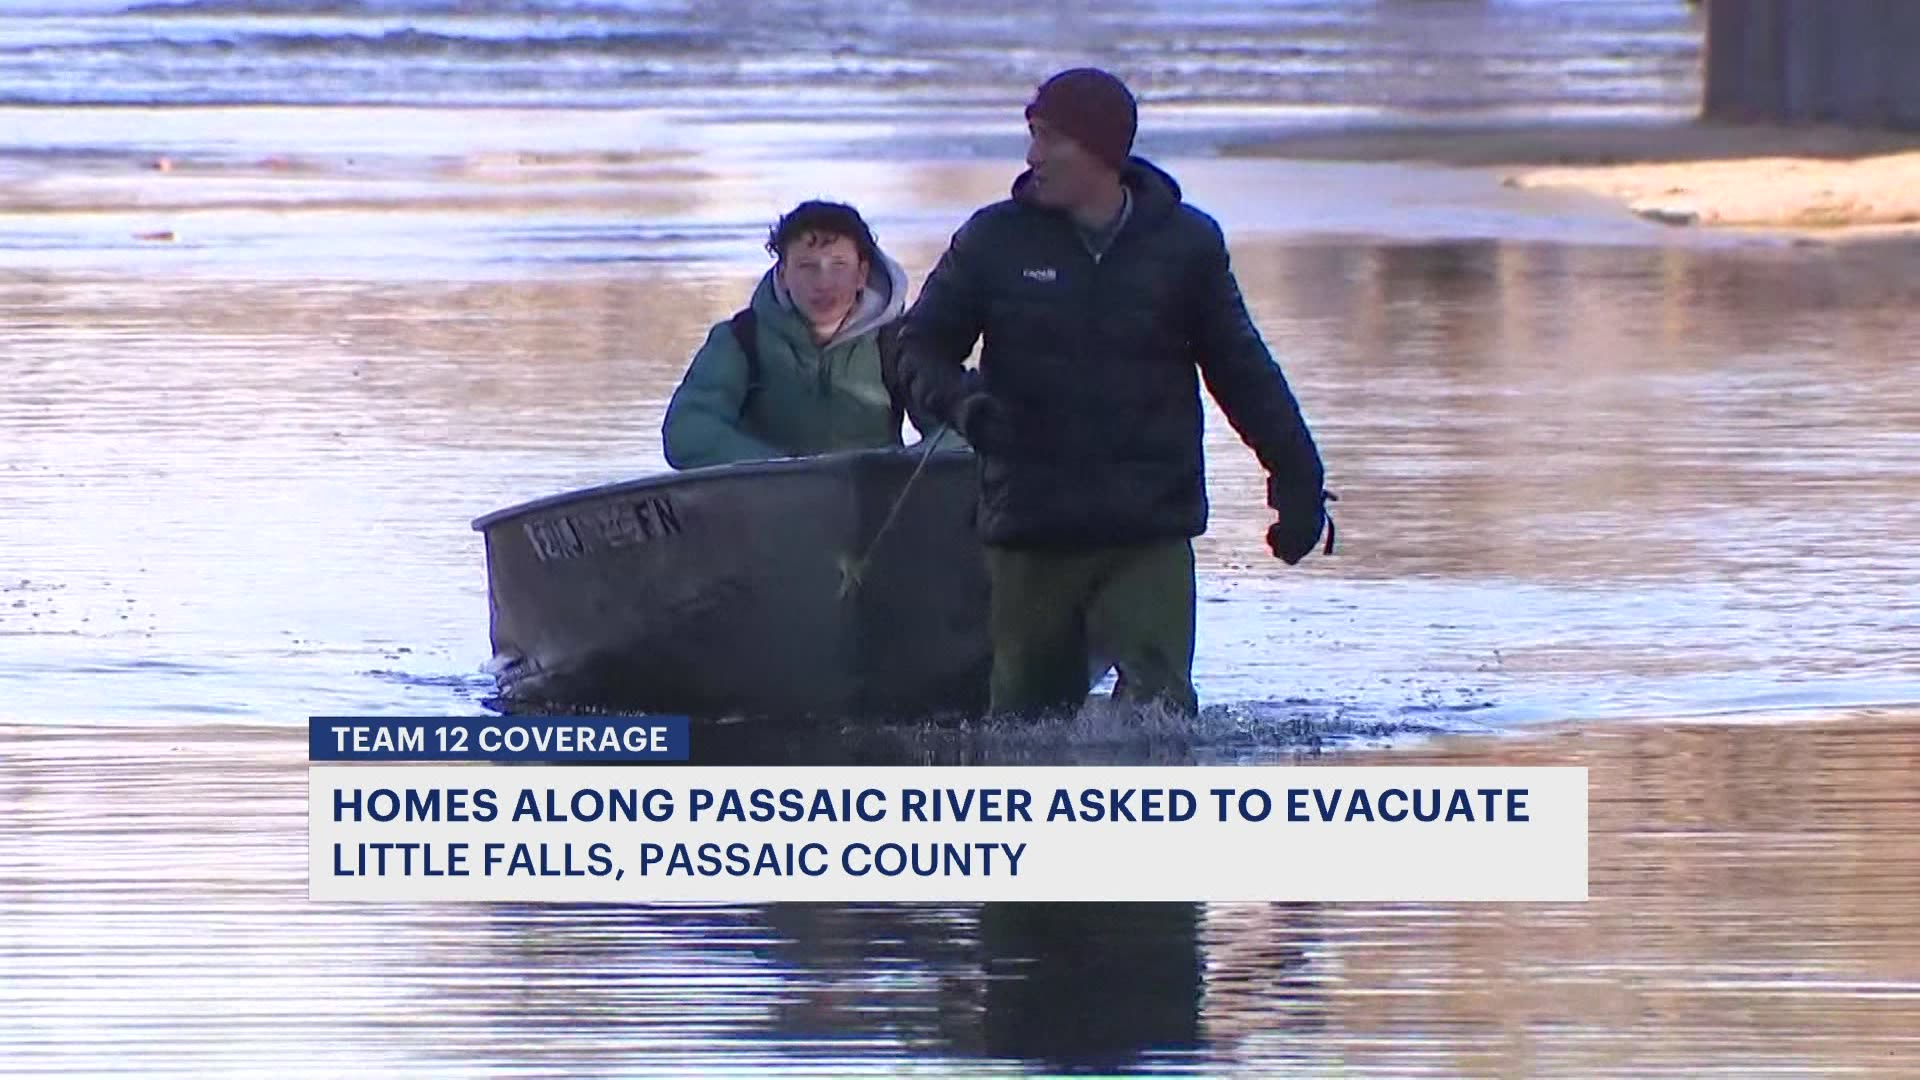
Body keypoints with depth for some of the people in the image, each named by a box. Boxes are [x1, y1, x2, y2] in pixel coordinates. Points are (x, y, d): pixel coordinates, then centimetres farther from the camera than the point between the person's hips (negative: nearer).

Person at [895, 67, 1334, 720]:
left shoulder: (1185, 243, 3)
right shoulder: (994, 241, 2)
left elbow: (1240, 367, 13)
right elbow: (920, 349, 8)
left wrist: (1296, 476, 11)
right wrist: (961, 403, -14)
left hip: (1150, 536, -1)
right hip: (1031, 534, 1)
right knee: (1026, 714, 7)